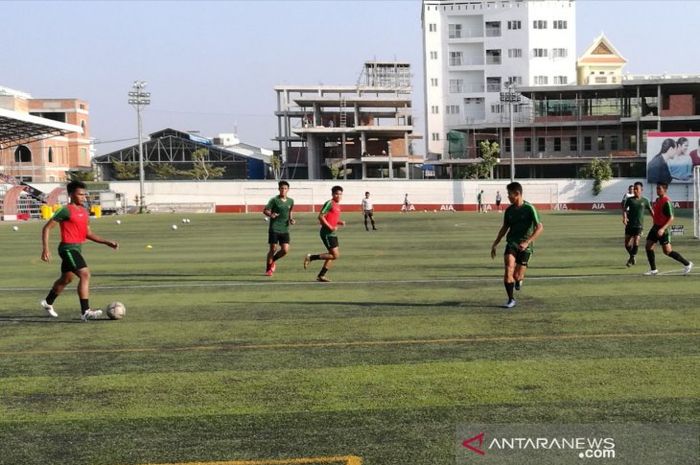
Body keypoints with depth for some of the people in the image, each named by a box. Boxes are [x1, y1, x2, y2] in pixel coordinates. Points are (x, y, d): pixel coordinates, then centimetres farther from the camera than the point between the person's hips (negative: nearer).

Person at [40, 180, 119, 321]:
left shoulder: (84, 211, 11)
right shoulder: (66, 211, -13)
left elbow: (88, 234, 19)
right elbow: (47, 228, -11)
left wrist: (107, 242, 10)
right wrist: (45, 249, -18)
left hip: (77, 248, 9)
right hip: (68, 248, -9)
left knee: (66, 279, 23)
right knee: (85, 274, -20)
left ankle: (48, 303, 44)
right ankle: (85, 312, -21)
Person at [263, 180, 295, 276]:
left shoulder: (291, 201, 9)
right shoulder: (274, 200, -6)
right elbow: (265, 210, -5)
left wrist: (291, 219, 5)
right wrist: (270, 215, -26)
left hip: (285, 229, 4)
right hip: (274, 229, -4)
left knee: (285, 250, -4)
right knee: (273, 249, -3)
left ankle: (273, 261, 24)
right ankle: (268, 269, 13)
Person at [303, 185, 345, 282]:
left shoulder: (337, 205, 15)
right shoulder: (329, 204, -13)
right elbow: (321, 217, -19)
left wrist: (339, 222, 7)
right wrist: (330, 227, -21)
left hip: (333, 233, 10)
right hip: (327, 233, -10)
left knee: (334, 255, 10)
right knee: (335, 255, -11)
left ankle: (321, 276, 16)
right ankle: (310, 257, -4)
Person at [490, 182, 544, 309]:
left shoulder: (529, 208, -10)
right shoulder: (509, 210, 6)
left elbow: (540, 227, -15)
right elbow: (504, 228, 19)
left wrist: (527, 242, -24)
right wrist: (495, 244, 17)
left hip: (525, 246, -3)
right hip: (511, 243, 3)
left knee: (517, 276, -6)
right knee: (508, 269, -19)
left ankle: (519, 279, 33)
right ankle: (511, 300, -8)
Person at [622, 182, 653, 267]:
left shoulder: (644, 201, 2)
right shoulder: (629, 199, 2)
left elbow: (651, 211, 12)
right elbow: (624, 209, -5)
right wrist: (624, 217, -25)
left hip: (639, 225, -2)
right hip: (629, 224, 2)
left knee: (636, 242, -18)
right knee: (627, 244, 3)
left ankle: (632, 257, 1)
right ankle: (632, 256, 28)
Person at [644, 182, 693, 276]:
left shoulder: (667, 202, -18)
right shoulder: (658, 200, 9)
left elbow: (671, 218, -21)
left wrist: (663, 229, -30)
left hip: (663, 229, -9)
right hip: (656, 227, 9)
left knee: (667, 251, -4)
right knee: (649, 247, 1)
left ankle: (687, 264, 10)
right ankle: (653, 270, 7)